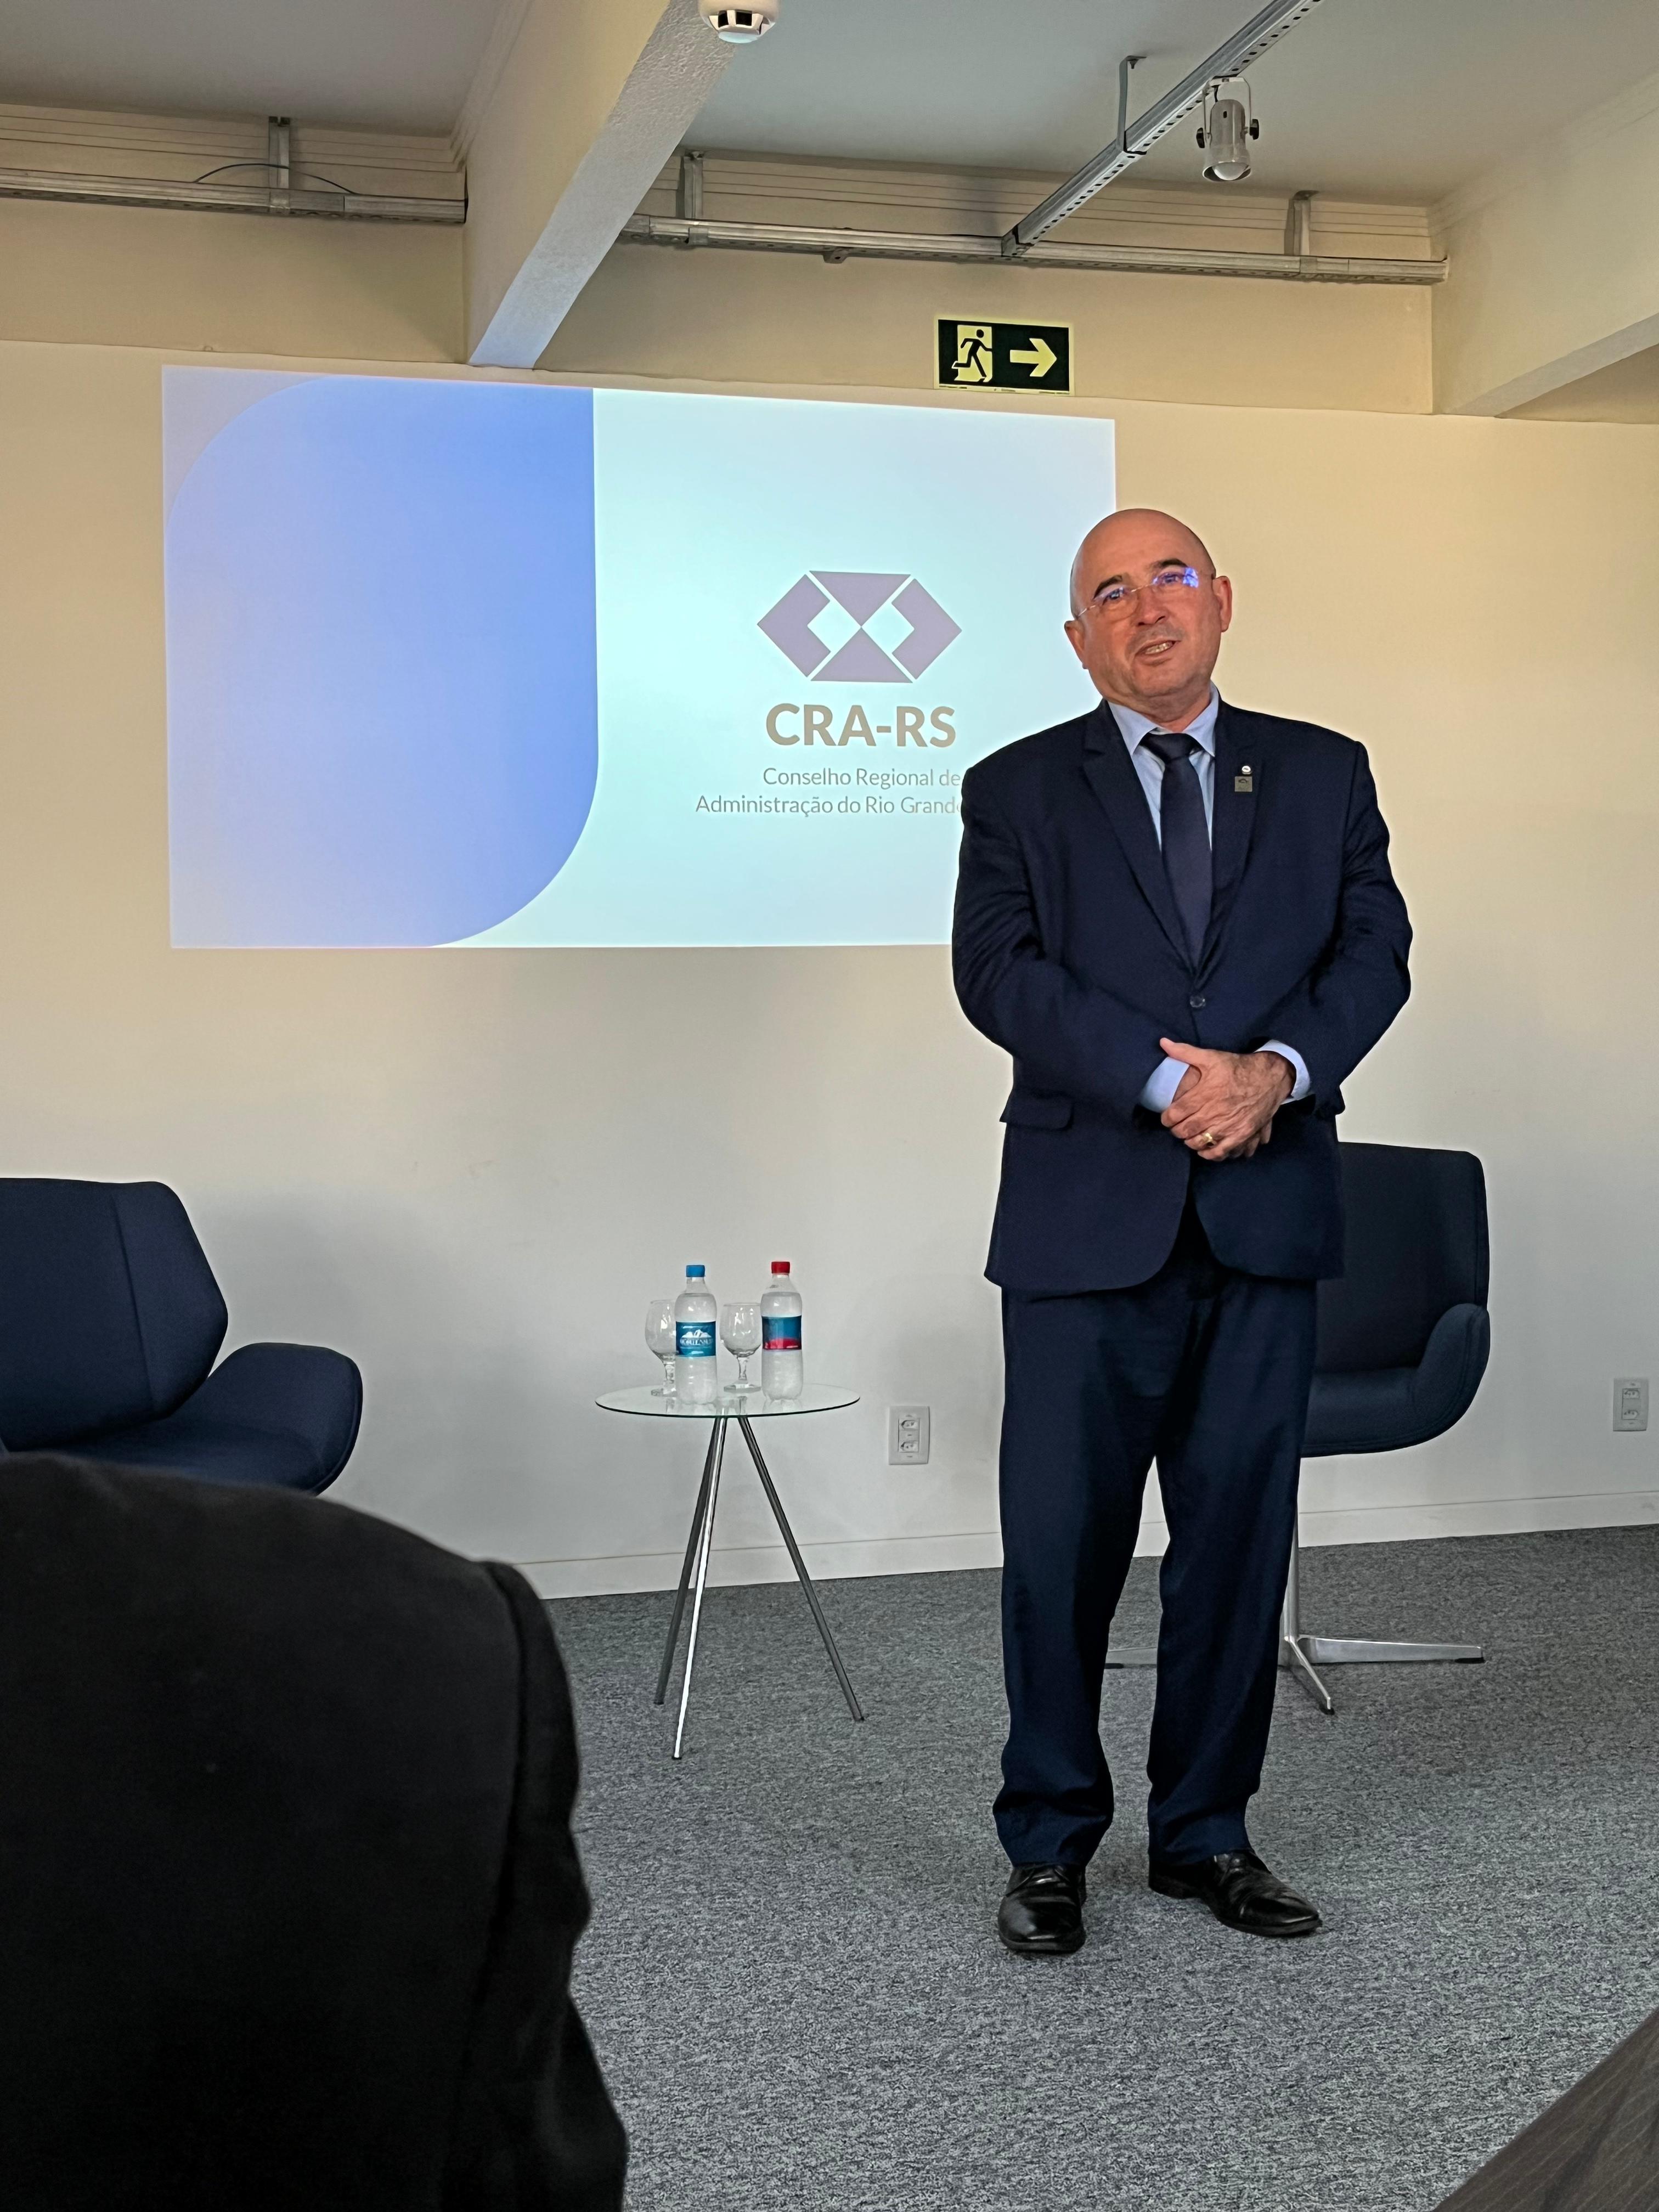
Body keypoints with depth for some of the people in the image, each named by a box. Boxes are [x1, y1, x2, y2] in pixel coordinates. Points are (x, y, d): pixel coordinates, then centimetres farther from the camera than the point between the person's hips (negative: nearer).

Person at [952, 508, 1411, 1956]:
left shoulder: (1323, 775, 13)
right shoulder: (1018, 791, 6)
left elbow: (1374, 947, 5)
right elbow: (999, 970, -7)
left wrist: (1280, 1068, -14)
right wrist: (1168, 1079, -17)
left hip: (1267, 1214, 2)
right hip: (1087, 1220, -2)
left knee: (1240, 1537, 8)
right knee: (1062, 1544, 1)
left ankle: (1206, 1833, 23)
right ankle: (1051, 1844, 17)